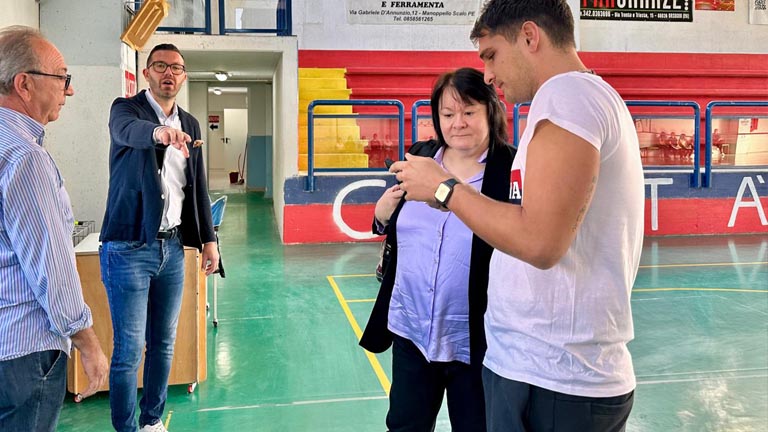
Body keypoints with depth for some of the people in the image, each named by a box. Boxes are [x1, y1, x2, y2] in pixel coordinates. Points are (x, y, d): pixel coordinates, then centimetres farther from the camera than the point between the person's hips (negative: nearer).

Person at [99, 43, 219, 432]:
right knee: (129, 349, -2)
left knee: (164, 343, 13)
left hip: (172, 245, 6)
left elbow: (198, 188, 16)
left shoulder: (189, 125, 12)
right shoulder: (126, 108, -4)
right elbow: (127, 130, -30)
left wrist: (208, 238, 11)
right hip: (129, 247, -5)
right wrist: (158, 132, -52)